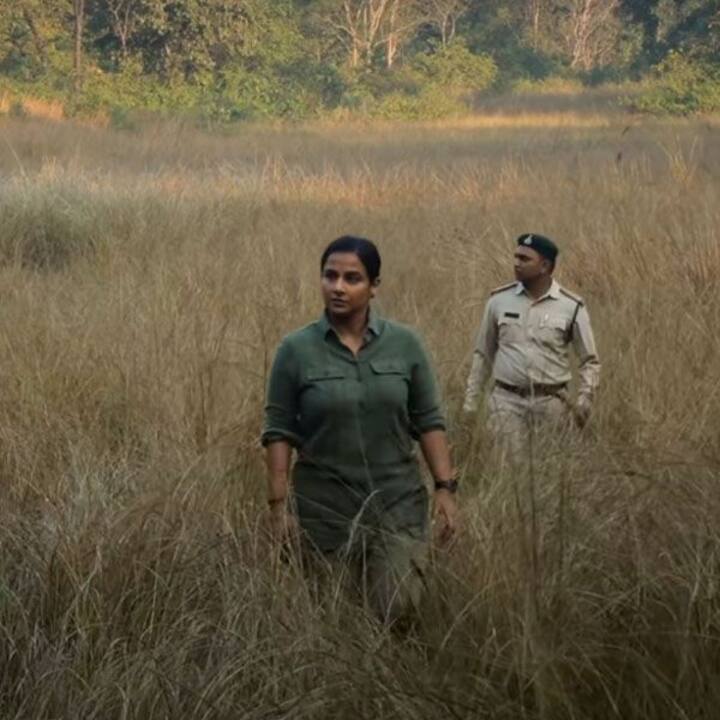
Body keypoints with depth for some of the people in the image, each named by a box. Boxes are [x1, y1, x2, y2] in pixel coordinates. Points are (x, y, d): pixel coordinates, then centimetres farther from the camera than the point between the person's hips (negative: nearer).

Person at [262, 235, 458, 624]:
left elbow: (428, 421, 3)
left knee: (397, 610, -9)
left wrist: (445, 487, -4)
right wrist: (279, 503, -8)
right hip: (326, 507, -1)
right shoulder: (296, 350, -6)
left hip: (398, 502, 1)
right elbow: (279, 431, -3)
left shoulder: (404, 344, -1)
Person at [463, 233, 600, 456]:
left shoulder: (571, 307, -2)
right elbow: (483, 354, 12)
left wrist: (584, 399, -9)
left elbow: (589, 360, 5)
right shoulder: (499, 300, 3)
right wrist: (470, 400, 9)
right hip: (507, 400, 0)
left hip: (551, 403, 0)